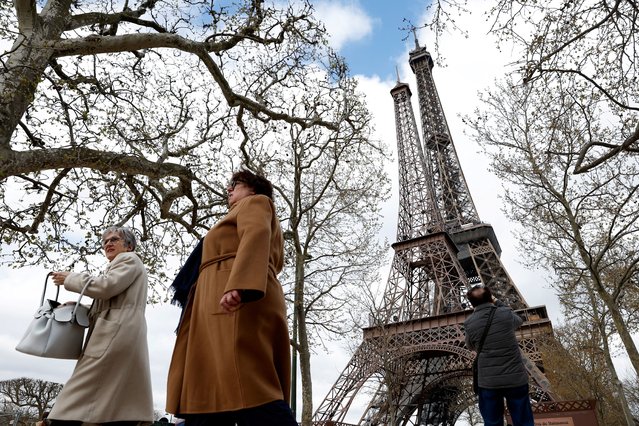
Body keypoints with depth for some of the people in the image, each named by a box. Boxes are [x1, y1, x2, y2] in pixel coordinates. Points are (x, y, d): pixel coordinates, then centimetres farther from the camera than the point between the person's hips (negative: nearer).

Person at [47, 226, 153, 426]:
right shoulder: (118, 267, 32)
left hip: (117, 334, -10)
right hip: (119, 335, 10)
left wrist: (70, 278, 0)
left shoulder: (129, 259, 3)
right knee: (119, 409, 2)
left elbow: (105, 287, -12)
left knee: (77, 396, -12)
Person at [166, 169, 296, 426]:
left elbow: (257, 235, -11)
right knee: (209, 395, 0)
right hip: (224, 309, 10)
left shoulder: (255, 202, 12)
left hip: (239, 304, -9)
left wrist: (240, 285, -28)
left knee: (250, 391, -21)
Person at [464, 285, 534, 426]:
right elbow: (519, 320, 16)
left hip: (488, 382, 0)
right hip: (516, 378, 0)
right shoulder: (505, 314, -9)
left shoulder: (469, 323, -8)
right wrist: (498, 302, 18)